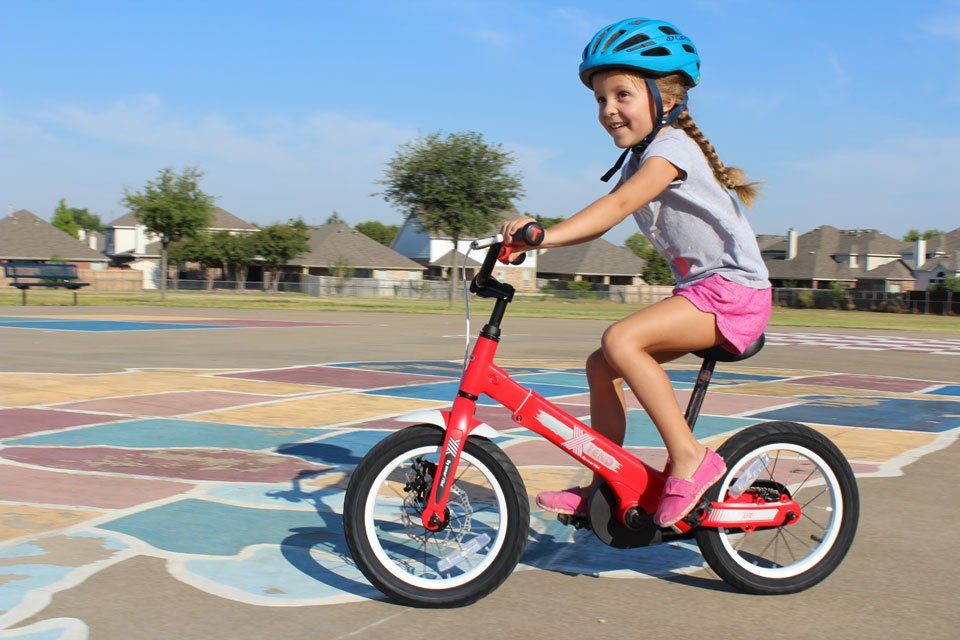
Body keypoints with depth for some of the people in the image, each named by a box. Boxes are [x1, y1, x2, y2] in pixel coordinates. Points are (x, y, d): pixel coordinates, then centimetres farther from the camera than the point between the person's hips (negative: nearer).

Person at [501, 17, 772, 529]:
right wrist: (532, 237, -6)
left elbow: (617, 206, -29)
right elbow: (598, 223, 8)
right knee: (601, 365, 2)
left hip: (733, 288, -9)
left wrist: (547, 234, -39)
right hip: (701, 290, 10)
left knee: (620, 340, -27)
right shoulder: (639, 159, 15)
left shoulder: (671, 147, -14)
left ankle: (689, 459, -19)